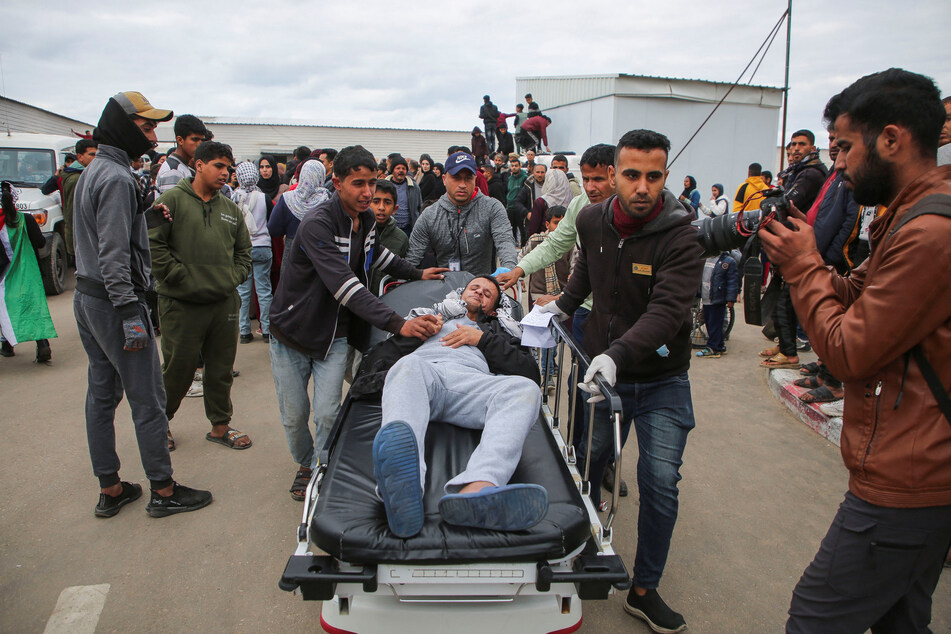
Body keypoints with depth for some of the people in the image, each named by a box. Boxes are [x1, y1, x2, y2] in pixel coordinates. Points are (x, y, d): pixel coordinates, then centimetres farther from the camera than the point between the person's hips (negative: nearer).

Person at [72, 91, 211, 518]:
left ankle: (110, 490, 24)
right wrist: (131, 314, -23)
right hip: (112, 301, -10)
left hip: (87, 299, 10)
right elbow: (114, 255, -22)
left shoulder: (92, 171, 15)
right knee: (147, 399, -2)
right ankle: (163, 491, 9)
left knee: (102, 394, 14)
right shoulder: (116, 178, -16)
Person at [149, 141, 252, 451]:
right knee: (179, 368, 5)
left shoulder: (231, 209, 12)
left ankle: (220, 426, 27)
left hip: (224, 303, 5)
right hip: (181, 304, -5)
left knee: (221, 369, 13)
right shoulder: (172, 200, -5)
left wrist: (234, 277, 5)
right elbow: (153, 245, -12)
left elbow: (244, 250, 20)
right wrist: (181, 277, -15)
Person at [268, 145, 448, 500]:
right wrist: (397, 324, -44)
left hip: (334, 335, 4)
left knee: (327, 414, -5)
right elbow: (346, 287, -37)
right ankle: (305, 464, 36)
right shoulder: (317, 225, -26)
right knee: (294, 415, 8)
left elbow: (374, 254, 23)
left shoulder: (366, 220, -1)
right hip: (291, 335, -4)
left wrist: (416, 273, 15)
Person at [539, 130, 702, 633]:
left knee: (660, 483, -3)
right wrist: (564, 304, 15)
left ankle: (644, 591, 17)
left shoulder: (680, 238, -18)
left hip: (661, 383, -3)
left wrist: (616, 354, -44)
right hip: (600, 370, 3)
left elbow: (666, 312, -31)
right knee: (585, 466, 9)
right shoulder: (592, 221, -2)